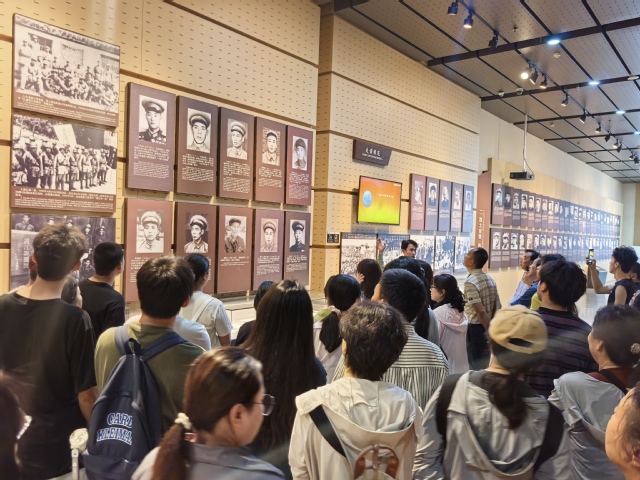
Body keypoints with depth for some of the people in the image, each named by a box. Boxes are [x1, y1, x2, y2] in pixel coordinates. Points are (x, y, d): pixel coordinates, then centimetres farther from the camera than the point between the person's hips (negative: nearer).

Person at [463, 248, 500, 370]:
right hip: (487, 326, 8)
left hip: (475, 328, -8)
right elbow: (497, 307, 8)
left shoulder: (470, 282, -19)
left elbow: (481, 311, -23)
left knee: (476, 364, 3)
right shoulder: (489, 278, 6)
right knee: (486, 362, 17)